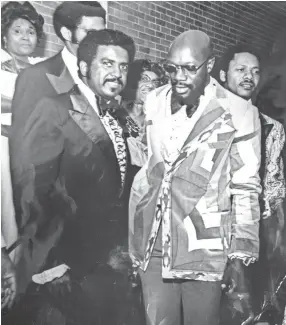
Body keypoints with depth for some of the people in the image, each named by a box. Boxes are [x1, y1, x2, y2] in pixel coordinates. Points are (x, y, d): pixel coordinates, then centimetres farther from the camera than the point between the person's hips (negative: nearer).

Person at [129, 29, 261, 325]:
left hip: (205, 250, -3)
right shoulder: (154, 103, 4)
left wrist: (240, 257, -7)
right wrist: (133, 239, 13)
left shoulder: (237, 115, -9)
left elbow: (246, 189, -5)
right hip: (153, 245, 4)